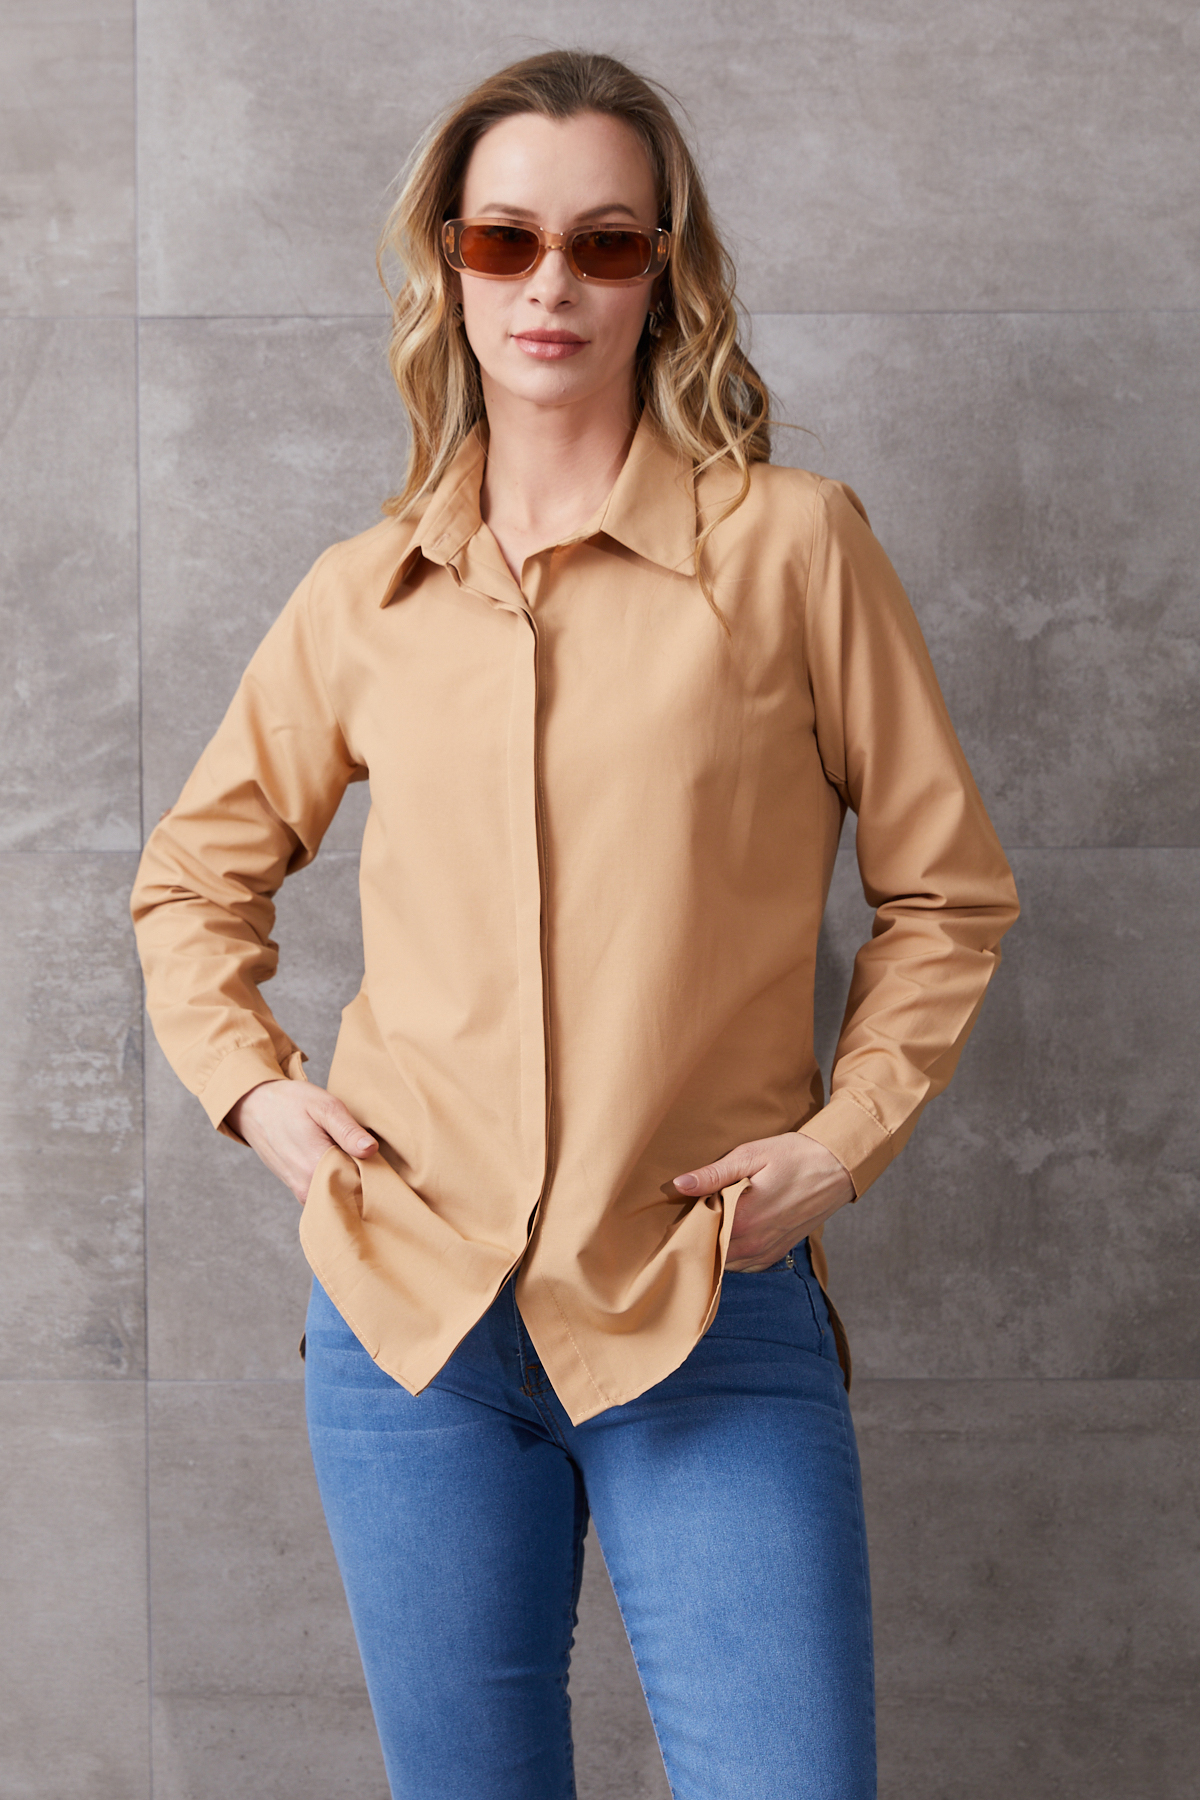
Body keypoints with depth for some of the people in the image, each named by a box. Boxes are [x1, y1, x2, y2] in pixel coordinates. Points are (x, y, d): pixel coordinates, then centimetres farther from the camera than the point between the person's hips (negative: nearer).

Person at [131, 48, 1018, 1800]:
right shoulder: (365, 597, 7)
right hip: (411, 1303, 3)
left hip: (713, 1323, -2)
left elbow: (948, 888, 5)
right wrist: (252, 1083, 5)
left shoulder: (791, 544, -2)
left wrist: (846, 1136, -5)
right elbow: (193, 878, 20)